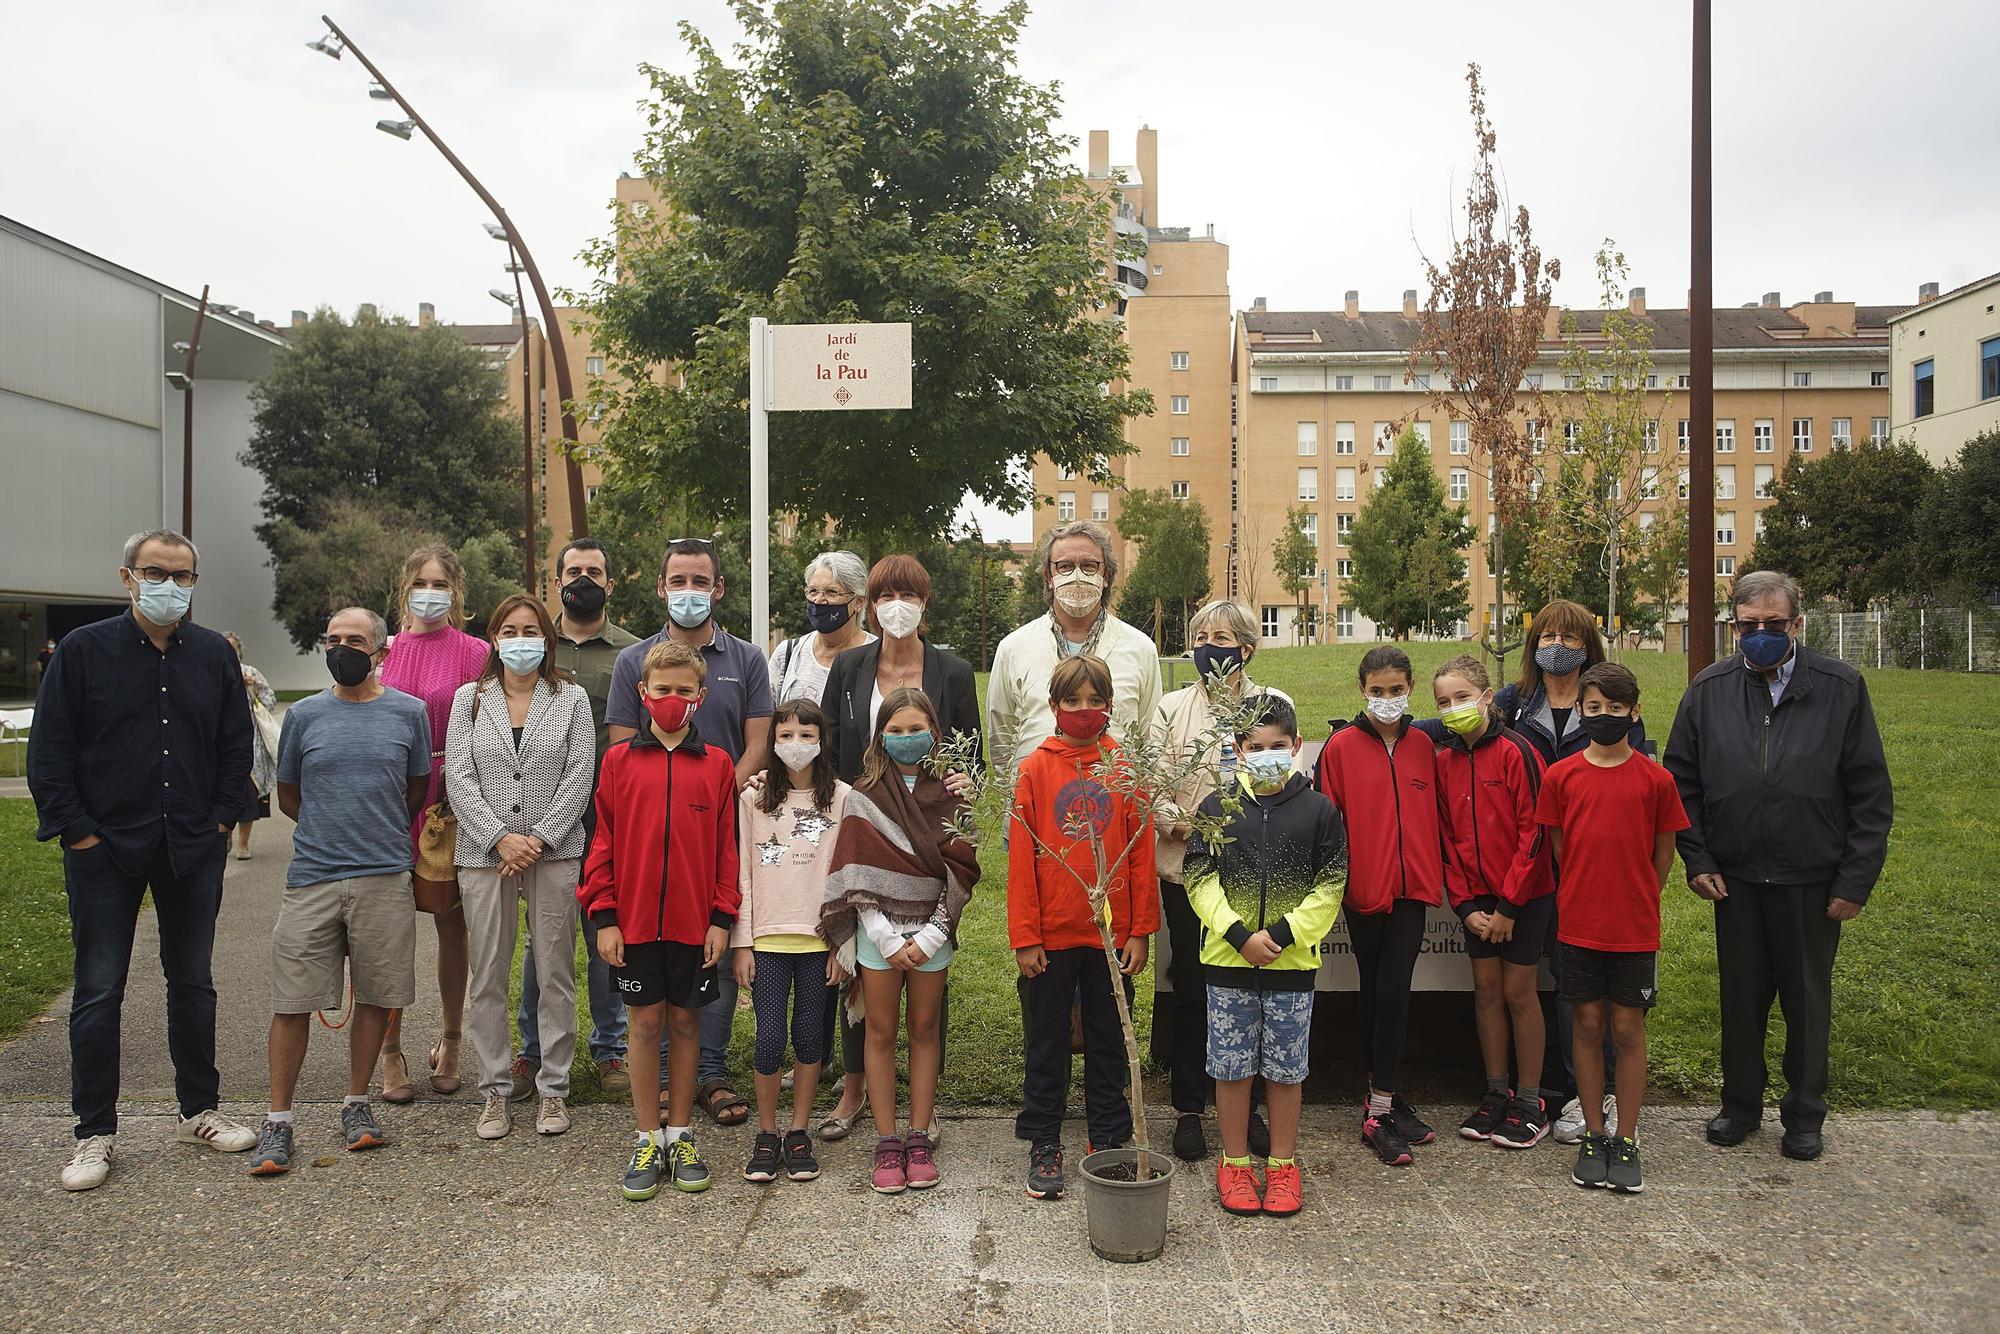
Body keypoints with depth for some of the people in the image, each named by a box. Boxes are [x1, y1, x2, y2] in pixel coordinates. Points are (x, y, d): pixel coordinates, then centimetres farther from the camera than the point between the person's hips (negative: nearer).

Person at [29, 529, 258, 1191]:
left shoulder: (214, 654, 6)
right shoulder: (83, 650, -2)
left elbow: (237, 744, 11)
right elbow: (48, 750, -3)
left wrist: (224, 818, 3)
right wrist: (76, 830, -8)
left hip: (194, 850, 3)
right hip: (105, 849, -2)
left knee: (193, 983, 12)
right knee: (98, 991, 3)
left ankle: (199, 1111, 24)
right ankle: (94, 1134, 15)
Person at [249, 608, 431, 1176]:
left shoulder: (409, 713, 3)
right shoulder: (304, 715, 5)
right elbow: (287, 795, 15)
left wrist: (381, 834, 12)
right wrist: (331, 829, 9)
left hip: (385, 878, 0)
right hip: (311, 878, 0)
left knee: (376, 996, 8)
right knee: (292, 1001, 1)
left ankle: (356, 1104, 24)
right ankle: (277, 1121, 13)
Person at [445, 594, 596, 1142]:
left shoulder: (571, 698, 5)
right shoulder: (469, 698, 8)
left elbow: (579, 777, -2)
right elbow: (458, 778, 0)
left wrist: (540, 838, -11)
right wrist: (500, 838, -11)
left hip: (554, 851, -1)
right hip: (484, 853, 1)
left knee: (555, 974, 4)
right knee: (488, 977, 5)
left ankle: (553, 1090, 15)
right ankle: (495, 1091, 17)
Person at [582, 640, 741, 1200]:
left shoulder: (717, 765, 1)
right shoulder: (619, 760, 1)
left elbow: (726, 848, 2)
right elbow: (603, 843, 2)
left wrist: (722, 918, -2)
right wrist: (603, 916, -2)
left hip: (694, 921, 0)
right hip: (634, 920, 0)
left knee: (685, 1021, 10)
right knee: (645, 1023, 7)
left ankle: (681, 1136, 23)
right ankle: (648, 1141, 19)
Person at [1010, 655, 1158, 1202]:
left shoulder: (1126, 770, -1)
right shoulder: (1035, 770, -3)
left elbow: (1142, 855, 1)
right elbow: (1020, 858, -4)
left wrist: (1140, 930, -2)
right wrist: (1024, 937, -7)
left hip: (1112, 935, 1)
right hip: (1050, 936, -1)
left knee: (1108, 1042, 14)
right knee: (1047, 1044, 11)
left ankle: (1110, 1142, 27)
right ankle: (1044, 1146, 24)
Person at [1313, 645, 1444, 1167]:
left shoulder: (1422, 746, 6)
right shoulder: (1341, 747, -5)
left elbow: (1432, 817, 11)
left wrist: (1437, 874, 6)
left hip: (1411, 886, 2)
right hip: (1364, 886, -2)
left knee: (1392, 991, -1)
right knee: (1373, 991, 8)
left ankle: (1379, 1108, 9)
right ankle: (1385, 1099, 19)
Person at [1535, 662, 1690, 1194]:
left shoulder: (1655, 779, -4)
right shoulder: (1561, 776, -1)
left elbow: (1663, 852, 6)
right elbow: (1558, 847, 7)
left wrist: (1637, 902, 9)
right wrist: (1586, 897, 7)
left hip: (1635, 927, -1)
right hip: (1578, 924, 1)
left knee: (1628, 1028, 6)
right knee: (1588, 1024, 8)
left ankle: (1626, 1140, 18)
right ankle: (1594, 1135, 20)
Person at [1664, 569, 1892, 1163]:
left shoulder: (1842, 687, -6)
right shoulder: (1708, 691, -1)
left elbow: (1871, 793, -4)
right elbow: (1681, 783, 6)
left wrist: (1857, 880, -7)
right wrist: (1697, 860, -1)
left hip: (1813, 881, -1)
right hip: (1735, 879, 2)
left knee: (1808, 1001, 13)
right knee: (1741, 997, 14)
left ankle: (1804, 1114, 30)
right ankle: (1741, 1104, 31)